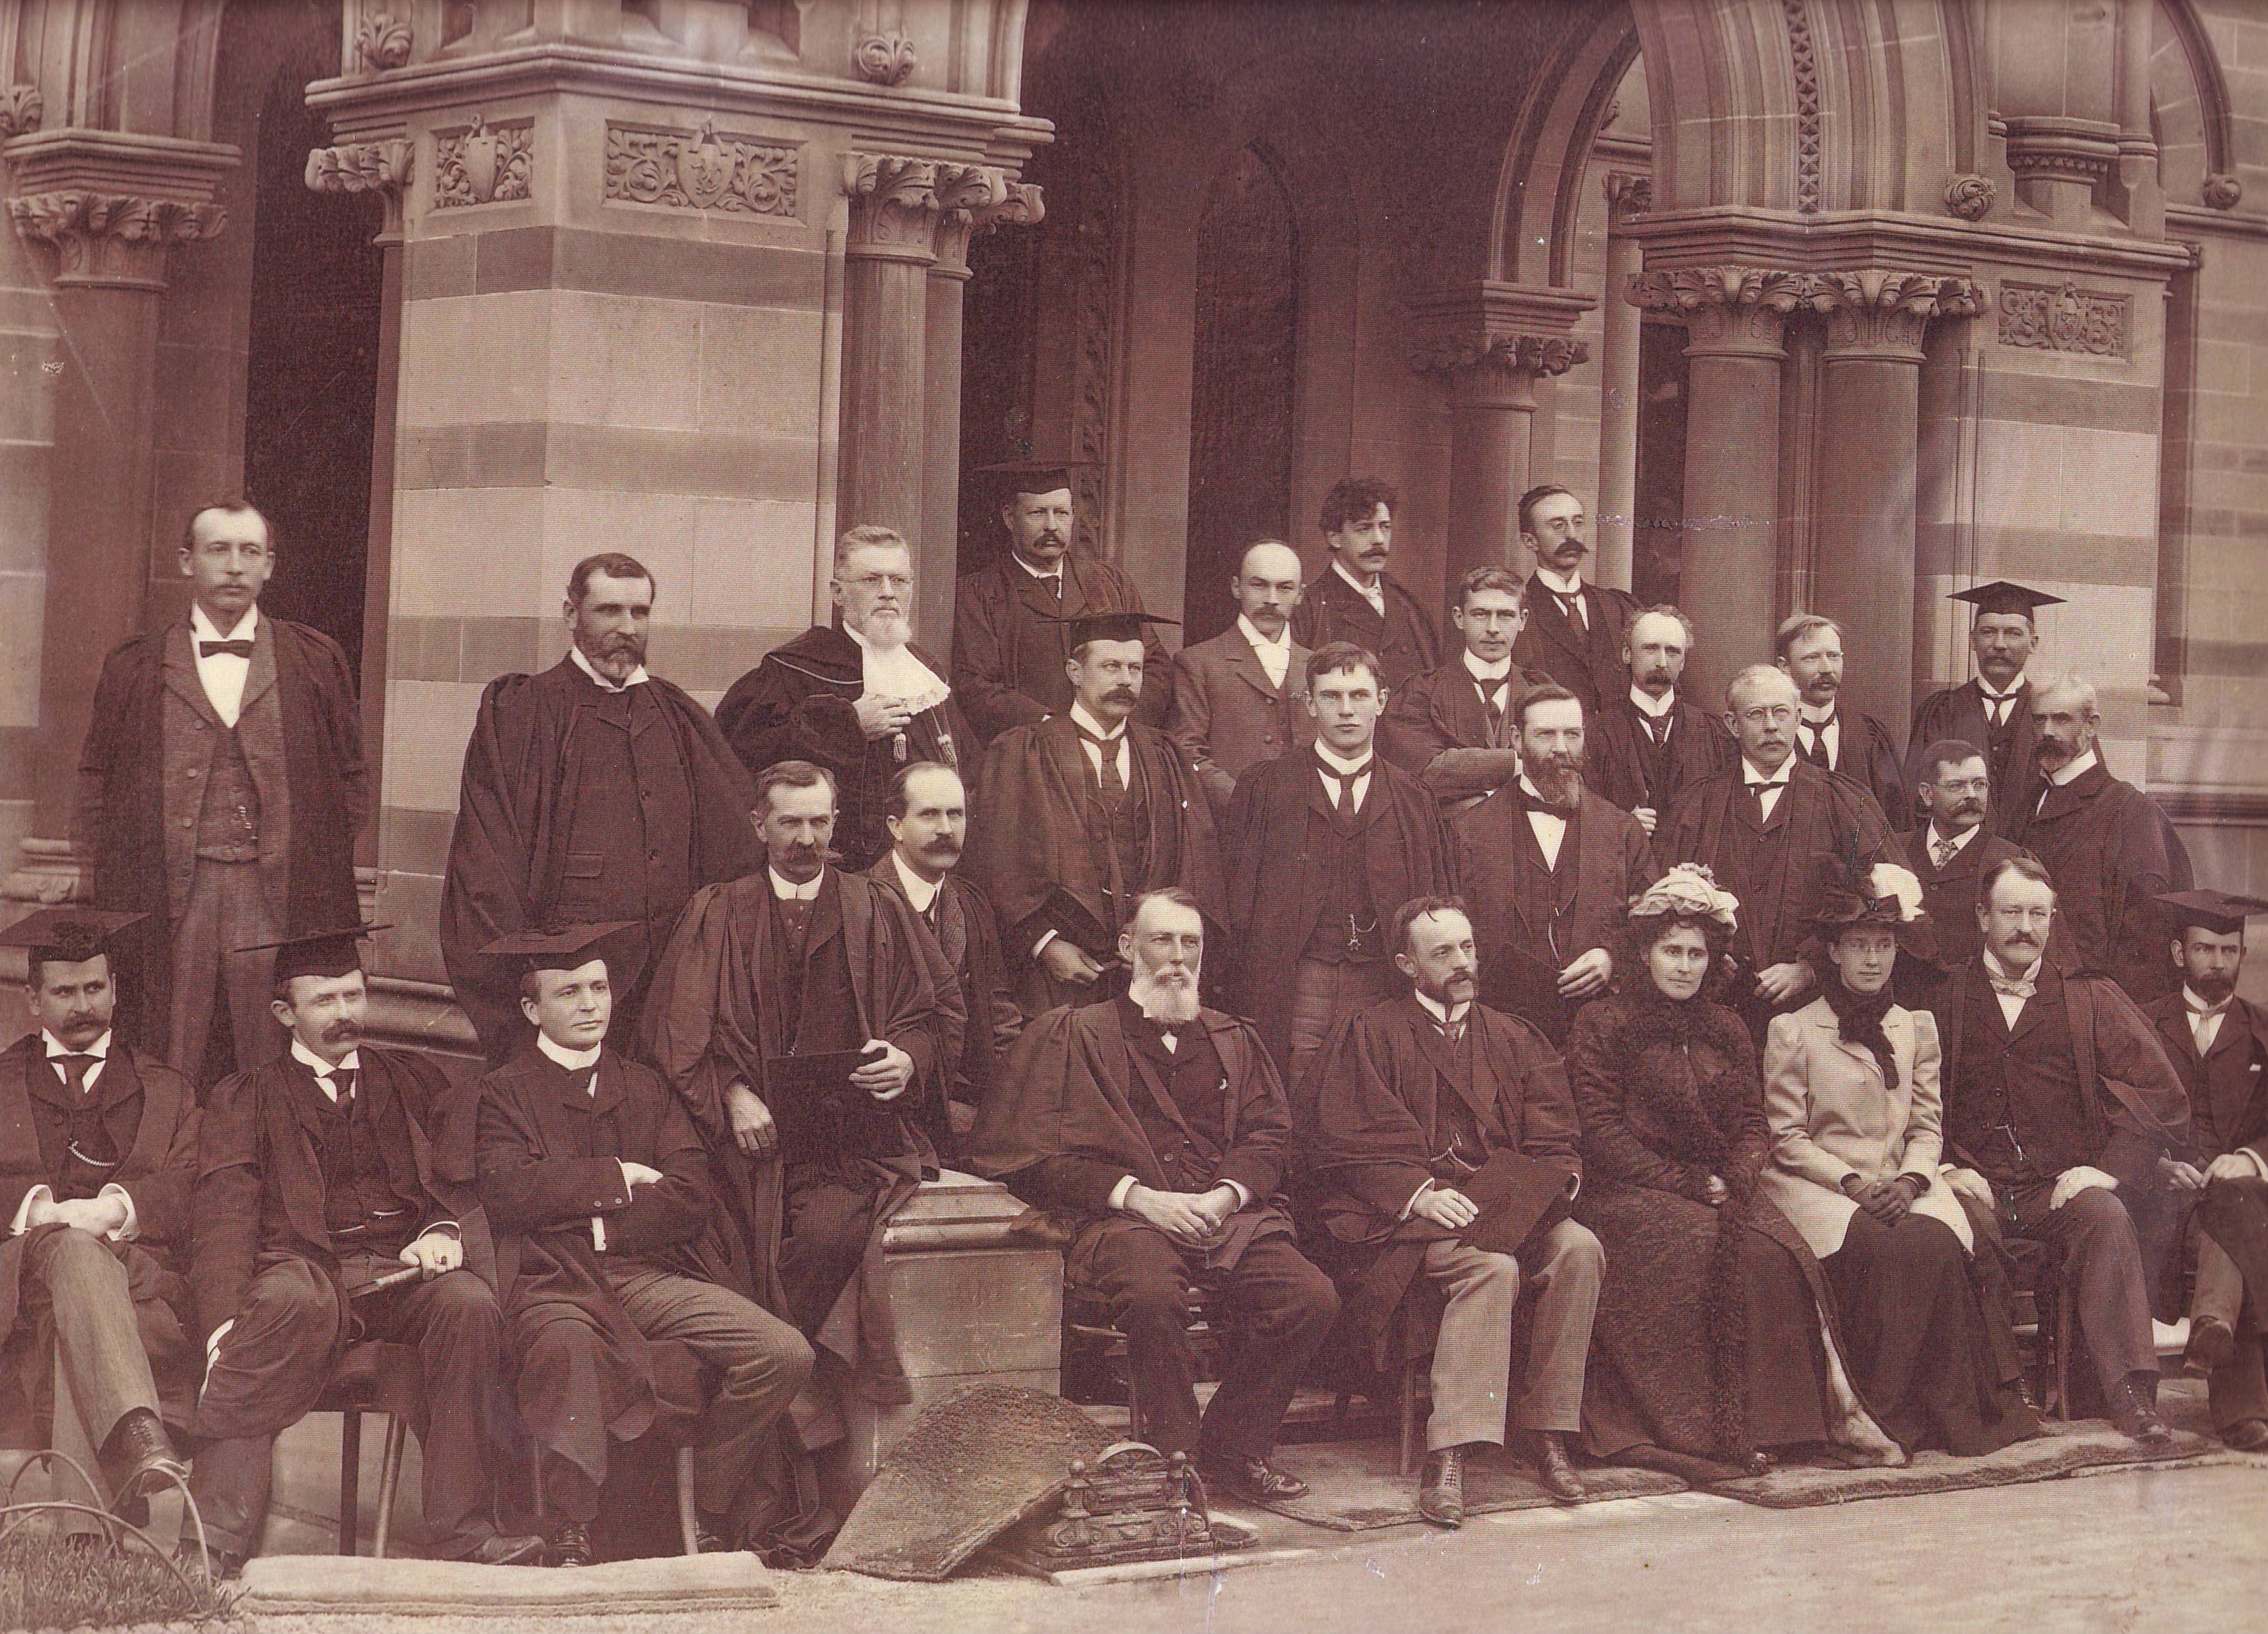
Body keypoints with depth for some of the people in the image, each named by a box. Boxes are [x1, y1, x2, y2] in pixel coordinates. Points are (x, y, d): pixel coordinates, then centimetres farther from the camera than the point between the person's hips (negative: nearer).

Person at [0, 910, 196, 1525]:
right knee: (74, 1251, -39)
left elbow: (189, 1191, 8)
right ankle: (137, 1437, -62)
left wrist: (112, 1207, -13)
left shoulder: (168, 1091, 28)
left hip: (140, 1272, 1)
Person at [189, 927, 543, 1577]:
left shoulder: (415, 1079, 25)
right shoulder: (247, 1097, 18)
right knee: (288, 1300, -38)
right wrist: (226, 1322, -14)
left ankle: (465, 1526, -31)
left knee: (470, 1302, -32)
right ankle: (220, 1531, -43)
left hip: (408, 1267, 2)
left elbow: (459, 1176, 15)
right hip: (306, 1263, -2)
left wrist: (445, 1230, -11)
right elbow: (225, 1213, 4)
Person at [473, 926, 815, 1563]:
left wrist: (583, 1206, -3)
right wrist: (616, 1178, -2)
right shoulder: (505, 1091, 12)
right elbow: (507, 1192, -8)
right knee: (568, 1348, -41)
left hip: (653, 1273, 4)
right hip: (553, 1279, -4)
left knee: (784, 1354, -18)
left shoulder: (645, 1087, 22)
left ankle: (710, 1513, -1)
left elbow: (690, 1199, 7)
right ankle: (571, 1534, -31)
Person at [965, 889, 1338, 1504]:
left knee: (1312, 1298, -23)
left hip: (1228, 1214, 4)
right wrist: (1133, 1194, -10)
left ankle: (1231, 1449, -5)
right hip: (1122, 1217, -4)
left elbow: (1267, 1134, 16)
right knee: (1153, 1296, -38)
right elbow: (1029, 1151, 1)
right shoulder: (1074, 1033, 11)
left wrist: (1227, 1194, -6)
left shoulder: (1233, 1039, 24)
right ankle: (1175, 1456, -18)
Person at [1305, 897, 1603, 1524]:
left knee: (1579, 1249, -27)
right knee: (1491, 1268, -35)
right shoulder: (1370, 1034, 9)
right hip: (1406, 1213, -4)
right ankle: (1448, 1457, -39)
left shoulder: (1515, 1039, 21)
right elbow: (1354, 1144, -3)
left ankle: (1547, 1433, -19)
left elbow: (1554, 1142, 13)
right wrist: (1420, 1193, -18)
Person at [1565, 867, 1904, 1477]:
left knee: (1781, 1254, -26)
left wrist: (1735, 1179, -8)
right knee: (1708, 1250, -32)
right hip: (1630, 1193, -4)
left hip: (1722, 1189, 4)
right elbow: (1602, 1136, -5)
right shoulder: (1601, 1026, 3)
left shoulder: (1725, 1029, 19)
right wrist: (1686, 1184, -14)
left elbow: (1754, 1125, 14)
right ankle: (1713, 1429, -28)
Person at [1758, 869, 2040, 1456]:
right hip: (1815, 1187, -3)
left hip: (1901, 1184, 3)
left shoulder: (1917, 1028, 18)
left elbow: (1928, 1127, 13)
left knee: (1938, 1246, -30)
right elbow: (1787, 1138, 0)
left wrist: (1909, 1180, -8)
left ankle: (1950, 1412, -22)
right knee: (1885, 1250, -33)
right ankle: (1881, 1411, -24)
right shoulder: (1792, 1031, 5)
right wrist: (1852, 1182, -14)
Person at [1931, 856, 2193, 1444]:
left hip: (2062, 1189, 0)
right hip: (1975, 1188, 0)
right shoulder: (1942, 997, 15)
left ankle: (2133, 1395, -34)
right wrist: (1946, 1167, -9)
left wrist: (2111, 1169, -8)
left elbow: (2161, 1097, 7)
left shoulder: (2091, 999, 15)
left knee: (2107, 1217, -32)